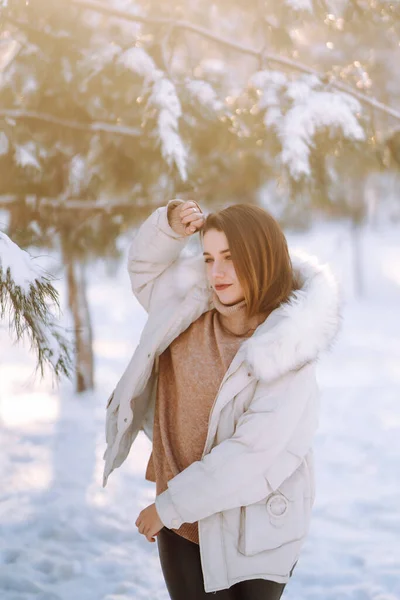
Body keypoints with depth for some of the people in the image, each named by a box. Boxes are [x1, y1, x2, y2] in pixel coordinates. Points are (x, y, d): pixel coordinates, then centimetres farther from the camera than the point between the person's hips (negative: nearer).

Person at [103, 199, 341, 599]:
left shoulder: (288, 351, -20)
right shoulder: (191, 306, -2)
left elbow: (251, 451, -23)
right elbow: (145, 268, 17)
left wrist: (170, 505, -17)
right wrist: (170, 226, -5)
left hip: (251, 528, -4)